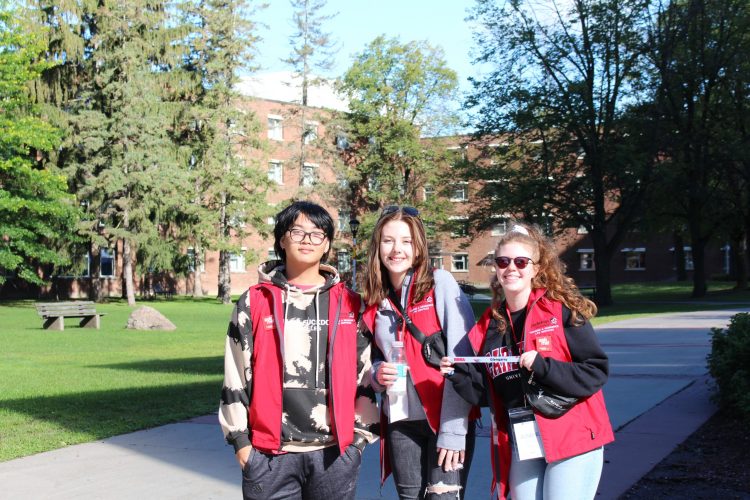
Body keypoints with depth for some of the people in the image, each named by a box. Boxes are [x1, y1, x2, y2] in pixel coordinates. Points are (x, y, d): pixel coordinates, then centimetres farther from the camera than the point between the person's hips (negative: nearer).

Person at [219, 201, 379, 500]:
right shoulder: (255, 301, 4)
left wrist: (362, 434, 7)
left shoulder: (348, 303, 7)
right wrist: (240, 439, 2)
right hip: (270, 454, -1)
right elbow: (235, 375, 5)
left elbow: (364, 373, 10)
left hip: (335, 452, 1)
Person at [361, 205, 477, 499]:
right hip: (400, 423, 5)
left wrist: (453, 430, -17)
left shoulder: (441, 283, -7)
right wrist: (377, 373, -5)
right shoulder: (374, 300, 7)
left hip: (447, 420, -4)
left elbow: (462, 360, -12)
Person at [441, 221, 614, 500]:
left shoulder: (563, 310, -6)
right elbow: (487, 394, 12)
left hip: (570, 441, -5)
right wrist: (460, 375, -6)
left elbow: (596, 371, -9)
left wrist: (544, 367, -21)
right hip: (520, 447, 5)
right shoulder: (489, 324, 8)